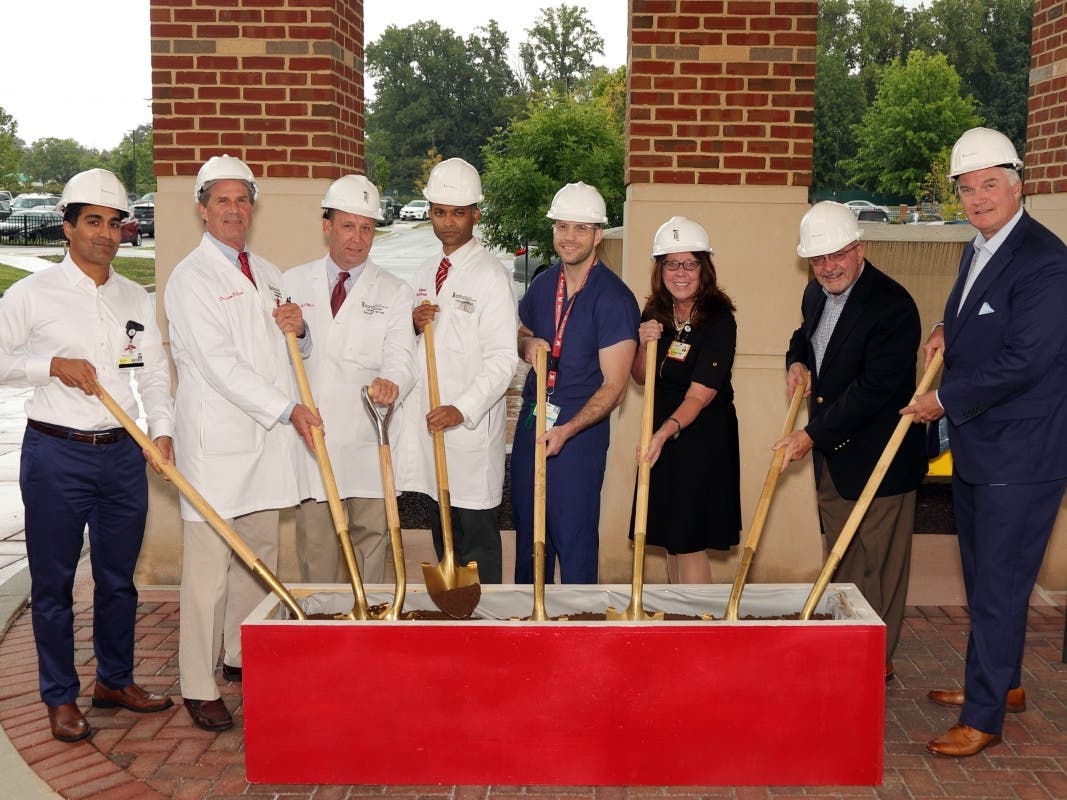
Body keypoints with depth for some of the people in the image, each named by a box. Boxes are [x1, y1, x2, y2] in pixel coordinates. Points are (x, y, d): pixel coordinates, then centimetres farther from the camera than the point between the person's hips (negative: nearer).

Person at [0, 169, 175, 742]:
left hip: (123, 454, 4)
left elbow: (154, 373, 10)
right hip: (56, 455, -4)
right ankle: (61, 696, 19)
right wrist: (53, 364, -14)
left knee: (118, 577, 13)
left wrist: (162, 430, -4)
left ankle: (115, 680, 30)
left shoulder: (137, 300, 10)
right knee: (53, 582, 5)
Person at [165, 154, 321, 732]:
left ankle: (242, 657, 31)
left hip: (266, 438, 7)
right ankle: (198, 686, 5)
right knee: (208, 568, -4)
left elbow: (293, 355, 22)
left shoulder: (267, 273, 16)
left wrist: (300, 330, -2)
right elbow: (220, 365, -15)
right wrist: (287, 409, -18)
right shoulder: (191, 278, -7)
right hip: (217, 441, -7)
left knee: (259, 558, 15)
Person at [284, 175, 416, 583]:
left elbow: (401, 360, -10)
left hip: (367, 443, -1)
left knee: (371, 540, 7)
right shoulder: (293, 283, 10)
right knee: (315, 547, 8)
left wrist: (391, 384, -30)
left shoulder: (394, 293, 5)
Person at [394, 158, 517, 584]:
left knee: (477, 538, -2)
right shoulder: (426, 272, 16)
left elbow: (503, 359, -13)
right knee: (442, 532, 14)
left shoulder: (490, 275, -8)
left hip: (471, 422, -7)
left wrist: (462, 410, -23)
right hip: (428, 420, 7)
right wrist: (414, 324, -1)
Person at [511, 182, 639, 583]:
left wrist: (566, 430, -26)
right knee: (528, 532, 18)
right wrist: (526, 344, -1)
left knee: (574, 539, 0)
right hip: (532, 418, 7)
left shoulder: (614, 298, -14)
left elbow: (614, 387, -16)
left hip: (580, 429, -7)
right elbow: (520, 331, 23)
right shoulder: (543, 284, 5)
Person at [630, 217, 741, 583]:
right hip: (662, 434, 7)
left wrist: (666, 432, -39)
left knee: (690, 542, -4)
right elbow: (640, 378, 10)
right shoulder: (654, 313, 2)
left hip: (704, 437, -6)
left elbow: (699, 395, -24)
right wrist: (644, 346, -11)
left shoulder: (718, 319, -17)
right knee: (669, 539, 15)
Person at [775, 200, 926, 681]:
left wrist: (812, 434, -24)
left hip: (878, 458, -8)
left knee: (877, 566, 2)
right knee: (838, 558, 19)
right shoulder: (816, 294, 6)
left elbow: (873, 388, -25)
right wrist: (798, 361, 3)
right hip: (830, 454, 9)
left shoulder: (892, 305, -21)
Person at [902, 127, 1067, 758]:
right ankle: (1002, 683, 37)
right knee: (983, 579, 20)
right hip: (976, 446, 9)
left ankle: (984, 717, 9)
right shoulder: (978, 250, 11)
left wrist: (945, 401, -15)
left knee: (1000, 586, -2)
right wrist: (949, 329, 6)